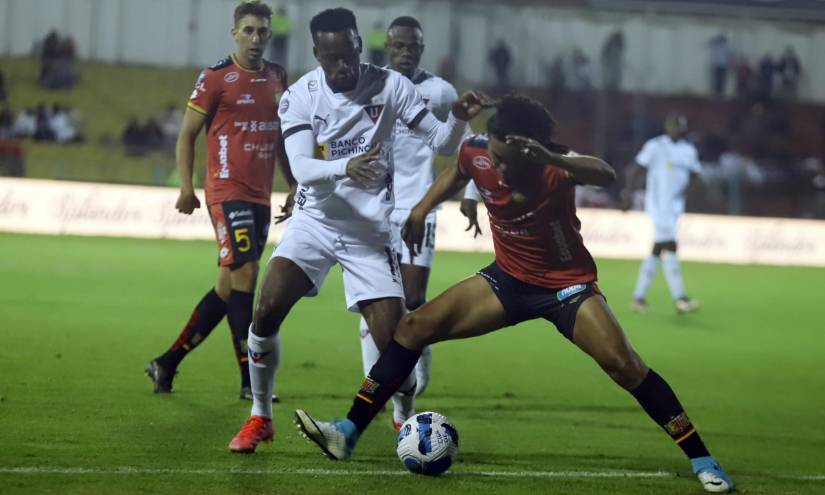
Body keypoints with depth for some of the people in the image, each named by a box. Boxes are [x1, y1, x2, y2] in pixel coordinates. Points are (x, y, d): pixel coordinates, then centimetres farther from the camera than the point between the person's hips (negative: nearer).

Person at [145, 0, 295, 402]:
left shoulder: (278, 78, 13)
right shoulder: (216, 78, -5)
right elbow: (187, 134, -2)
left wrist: (294, 187, 19)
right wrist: (186, 187, -11)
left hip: (260, 196, 7)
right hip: (227, 191, -7)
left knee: (229, 286, 8)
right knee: (245, 273, -14)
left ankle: (167, 363, 17)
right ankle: (250, 380, -10)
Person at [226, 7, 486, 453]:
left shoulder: (388, 86, -7)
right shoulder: (300, 96, -8)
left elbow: (441, 142, -4)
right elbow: (301, 167, -20)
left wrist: (459, 119, -27)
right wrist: (346, 168, -39)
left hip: (369, 229, 0)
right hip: (315, 220, 0)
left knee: (393, 344, -9)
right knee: (267, 309, -18)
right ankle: (260, 418, 1)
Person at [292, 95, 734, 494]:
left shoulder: (554, 169, -30)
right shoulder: (477, 154, -16)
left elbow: (605, 175, -55)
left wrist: (552, 159, -71)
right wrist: (423, 208, 7)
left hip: (566, 284, -5)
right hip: (508, 278, 5)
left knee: (622, 363, -23)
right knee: (414, 327, -6)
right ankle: (348, 433, -1)